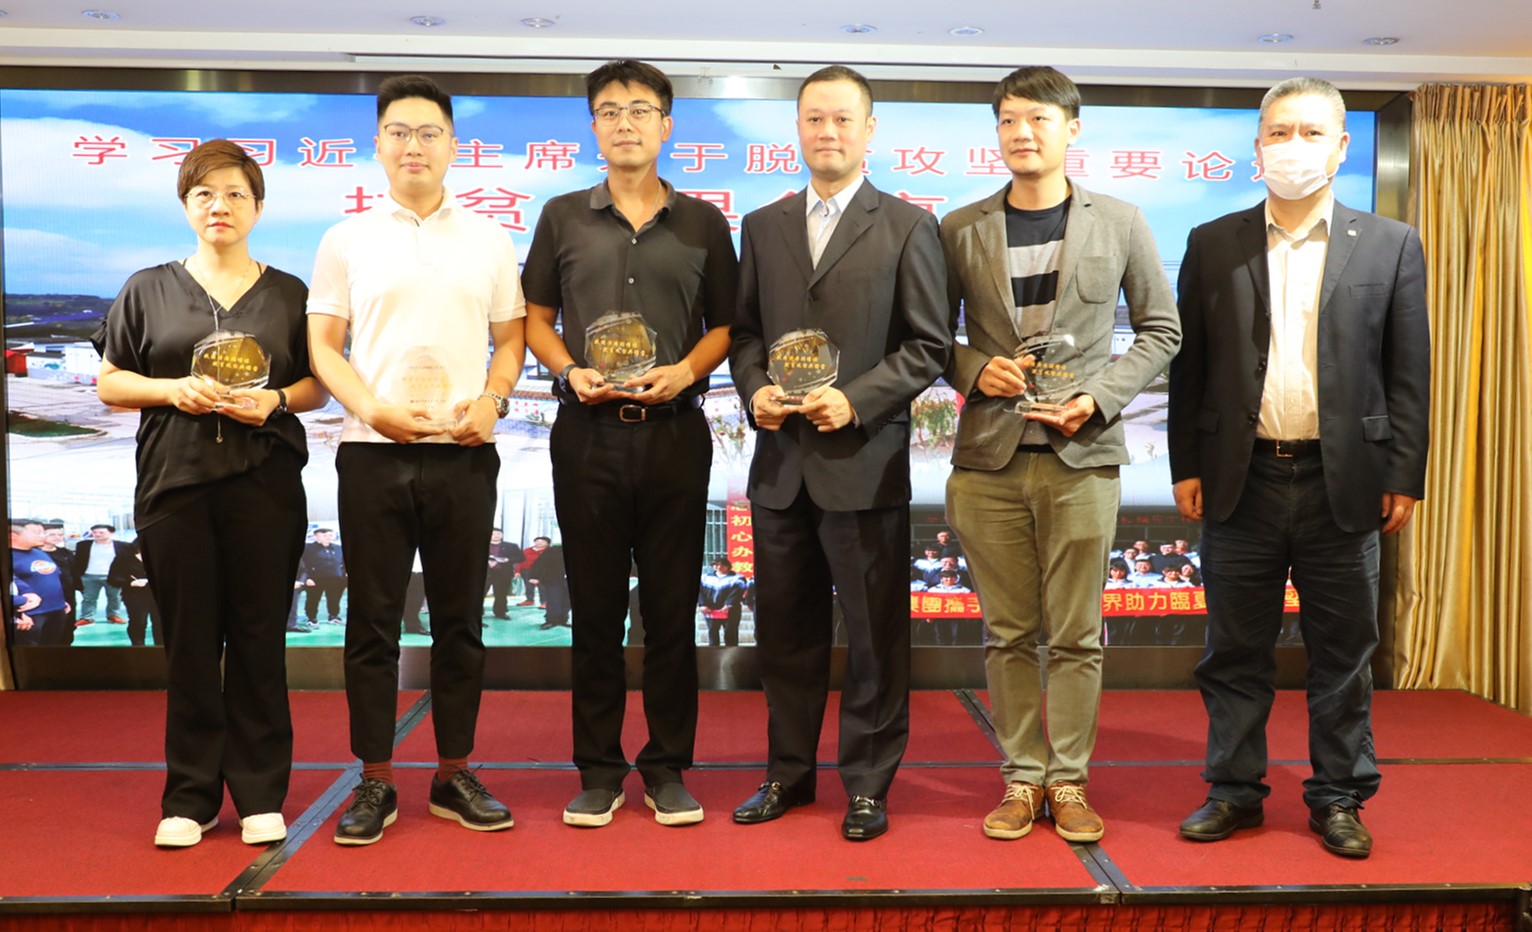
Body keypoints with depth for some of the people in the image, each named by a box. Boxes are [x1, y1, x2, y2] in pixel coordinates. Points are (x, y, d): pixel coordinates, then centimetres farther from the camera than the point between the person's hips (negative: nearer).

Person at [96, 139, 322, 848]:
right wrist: (174, 390, -7)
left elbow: (318, 386, 11)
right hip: (173, 482, 1)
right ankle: (189, 797, 14)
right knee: (188, 640, 3)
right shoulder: (148, 290, 12)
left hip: (265, 483, 0)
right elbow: (110, 383, 11)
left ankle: (261, 794, 12)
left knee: (259, 637, 1)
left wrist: (273, 401, -9)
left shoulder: (288, 294, 11)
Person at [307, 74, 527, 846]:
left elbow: (511, 339, 10)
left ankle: (454, 776, 19)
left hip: (463, 454, 1)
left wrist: (492, 400, -9)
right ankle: (375, 783, 15)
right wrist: (373, 407, -11)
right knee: (372, 621, 4)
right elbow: (323, 345, 5)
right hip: (373, 452, 0)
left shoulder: (488, 239, 10)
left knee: (459, 620, 7)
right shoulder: (347, 239, 8)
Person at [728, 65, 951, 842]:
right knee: (785, 629, 12)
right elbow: (744, 330, 15)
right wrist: (755, 389, -5)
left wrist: (855, 401, -14)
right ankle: (788, 772, 28)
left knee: (875, 633, 5)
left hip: (865, 461, -3)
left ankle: (867, 783, 19)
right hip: (780, 461, 4)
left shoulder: (907, 226, 1)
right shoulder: (762, 226, 13)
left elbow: (928, 346, -3)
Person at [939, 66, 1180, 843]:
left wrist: (1099, 397, -6)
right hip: (989, 457, 1)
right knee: (1007, 633, 7)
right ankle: (1021, 780, 19)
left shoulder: (1120, 223, 5)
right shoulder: (961, 230, 6)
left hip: (1083, 456, -1)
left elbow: (1160, 329, 8)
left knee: (1077, 634, 4)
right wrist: (975, 370, -10)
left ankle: (1069, 780, 18)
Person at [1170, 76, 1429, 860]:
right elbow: (1188, 365, 5)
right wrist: (1187, 467, 1)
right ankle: (1234, 789, 22)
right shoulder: (1213, 244, 5)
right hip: (1242, 481, 1)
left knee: (1342, 654, 9)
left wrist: (1404, 476, -1)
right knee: (1236, 651, 9)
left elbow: (1408, 373, 3)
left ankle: (1338, 797, 23)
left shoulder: (1390, 246, 4)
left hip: (1343, 483, 0)